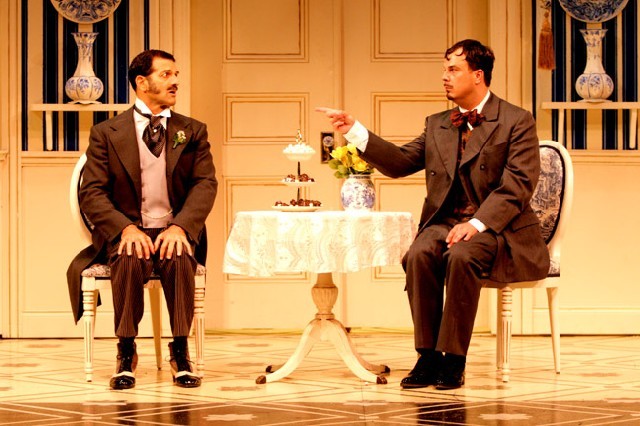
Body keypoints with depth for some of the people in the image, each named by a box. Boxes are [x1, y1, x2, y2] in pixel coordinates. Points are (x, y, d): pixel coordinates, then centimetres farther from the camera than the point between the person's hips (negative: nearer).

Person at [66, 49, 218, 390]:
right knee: (129, 258, -35)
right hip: (126, 231, -1)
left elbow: (206, 184, 0)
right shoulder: (106, 133, 5)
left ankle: (180, 352, -21)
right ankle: (126, 354, -21)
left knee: (180, 257, -33)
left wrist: (180, 226, -18)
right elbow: (92, 193, -2)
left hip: (174, 231, 1)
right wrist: (127, 228, -19)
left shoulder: (192, 132, 11)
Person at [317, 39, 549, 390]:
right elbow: (400, 162, 11)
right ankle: (428, 357, -22)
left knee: (462, 256, -35)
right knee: (419, 254, -28)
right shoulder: (437, 125, 18)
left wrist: (477, 224, -23)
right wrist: (354, 131, -1)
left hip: (497, 228, -5)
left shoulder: (516, 122, -1)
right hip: (446, 222, 5)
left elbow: (517, 185, -11)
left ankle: (453, 360, -27)